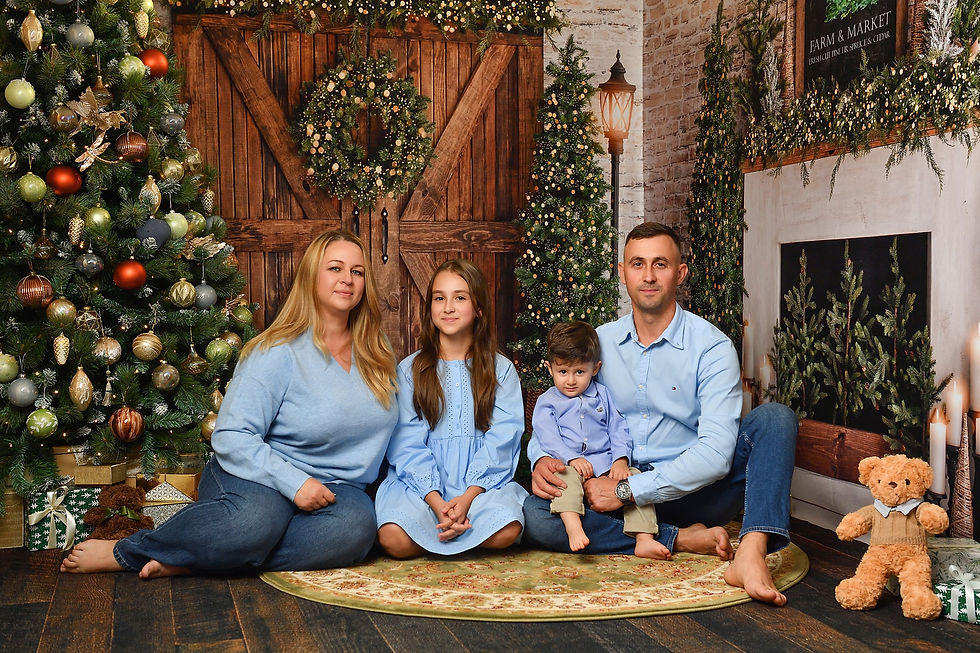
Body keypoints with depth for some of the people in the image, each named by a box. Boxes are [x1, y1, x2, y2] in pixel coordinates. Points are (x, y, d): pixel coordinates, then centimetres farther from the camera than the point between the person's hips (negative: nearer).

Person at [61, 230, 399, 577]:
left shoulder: (377, 354, 11)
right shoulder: (279, 352, -7)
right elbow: (231, 435, -13)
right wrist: (293, 482, -23)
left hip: (335, 485, 5)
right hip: (259, 475, -5)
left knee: (356, 526, -34)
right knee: (257, 517, -42)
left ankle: (184, 562, -27)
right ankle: (122, 552, -16)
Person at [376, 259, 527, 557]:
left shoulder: (501, 370, 10)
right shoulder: (409, 370, 9)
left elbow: (501, 440, -1)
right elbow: (408, 445, 0)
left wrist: (469, 496, -17)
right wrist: (436, 501, -16)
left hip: (481, 482, 1)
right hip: (421, 484, 0)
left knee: (505, 531, -31)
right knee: (394, 539, -30)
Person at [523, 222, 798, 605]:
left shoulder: (711, 347, -7)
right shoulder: (598, 343, 7)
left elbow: (714, 454, -18)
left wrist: (627, 490, -23)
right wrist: (541, 460, -13)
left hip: (686, 491, -2)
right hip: (614, 491, 2)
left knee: (774, 418, -23)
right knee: (536, 516, -26)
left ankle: (752, 553, -42)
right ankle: (680, 539, -19)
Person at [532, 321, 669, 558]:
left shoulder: (603, 396, 19)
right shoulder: (546, 402, 11)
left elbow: (619, 429, 11)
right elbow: (548, 436, -4)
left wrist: (621, 459, -7)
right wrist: (572, 459, -20)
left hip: (607, 466, 3)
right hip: (570, 465, -3)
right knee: (565, 477, -35)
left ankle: (644, 539, -29)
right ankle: (573, 527, -55)